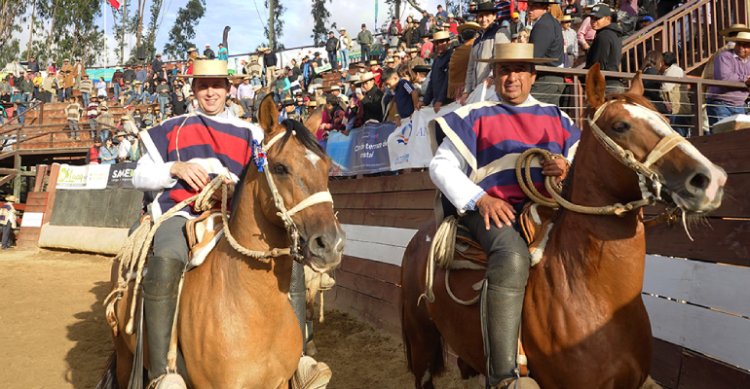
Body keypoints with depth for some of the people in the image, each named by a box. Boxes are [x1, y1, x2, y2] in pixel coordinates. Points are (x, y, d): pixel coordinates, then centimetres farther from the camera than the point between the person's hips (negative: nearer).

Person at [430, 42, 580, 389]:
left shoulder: (556, 118, 23)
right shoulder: (475, 117, 11)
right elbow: (441, 166, 4)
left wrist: (569, 170, -4)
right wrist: (480, 198, -11)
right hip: (495, 211, -4)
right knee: (512, 256, -35)